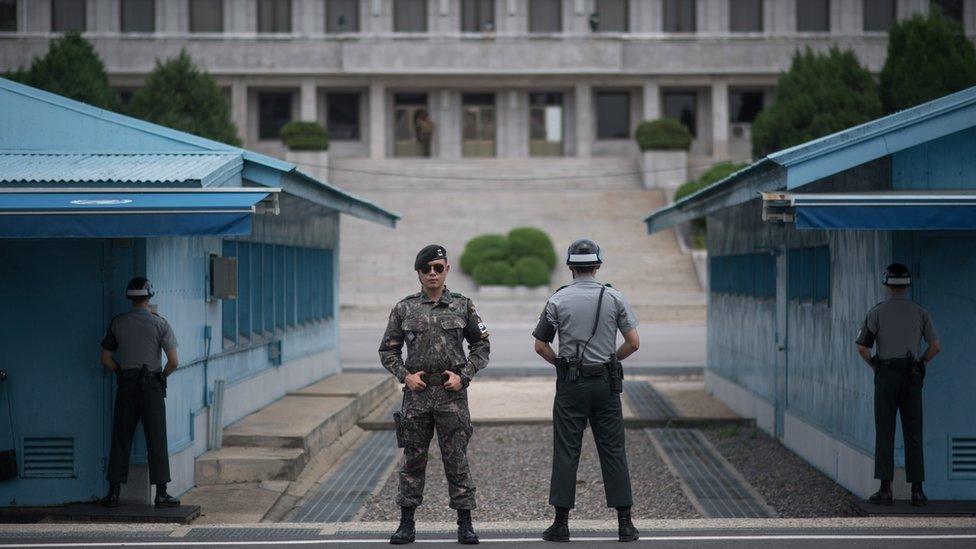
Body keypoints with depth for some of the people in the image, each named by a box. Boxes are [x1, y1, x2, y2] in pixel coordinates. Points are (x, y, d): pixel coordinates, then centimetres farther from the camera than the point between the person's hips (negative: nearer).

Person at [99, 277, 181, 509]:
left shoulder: (118, 323, 3)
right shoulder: (160, 323, -3)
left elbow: (106, 359, 7)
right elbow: (174, 361, -7)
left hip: (126, 385, 2)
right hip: (152, 384, -2)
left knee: (121, 439, 7)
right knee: (156, 440, 1)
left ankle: (114, 492, 7)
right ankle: (161, 494, 0)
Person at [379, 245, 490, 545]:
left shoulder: (462, 306, 4)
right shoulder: (404, 309, 6)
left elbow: (481, 345, 7)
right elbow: (387, 350, 10)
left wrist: (463, 376, -5)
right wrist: (405, 375, -4)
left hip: (452, 393, -1)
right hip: (416, 394, 1)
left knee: (456, 459, 0)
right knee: (413, 458, 5)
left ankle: (465, 524, 5)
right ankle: (407, 523, 12)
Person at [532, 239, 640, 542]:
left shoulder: (558, 300, -3)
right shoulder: (614, 298, 0)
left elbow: (540, 346, 1)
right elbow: (633, 342, -1)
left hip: (571, 384, -1)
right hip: (606, 383, 1)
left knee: (566, 452, 2)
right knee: (613, 451, 5)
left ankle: (561, 523, 3)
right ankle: (625, 523, 5)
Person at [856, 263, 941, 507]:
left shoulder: (877, 312, -2)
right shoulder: (920, 312, 4)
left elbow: (862, 348, -5)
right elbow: (935, 346, 1)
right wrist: (919, 364, 14)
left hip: (885, 375, -2)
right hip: (911, 377, 2)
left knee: (885, 433, 0)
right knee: (913, 434, 4)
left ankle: (885, 489, -4)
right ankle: (917, 490, 1)